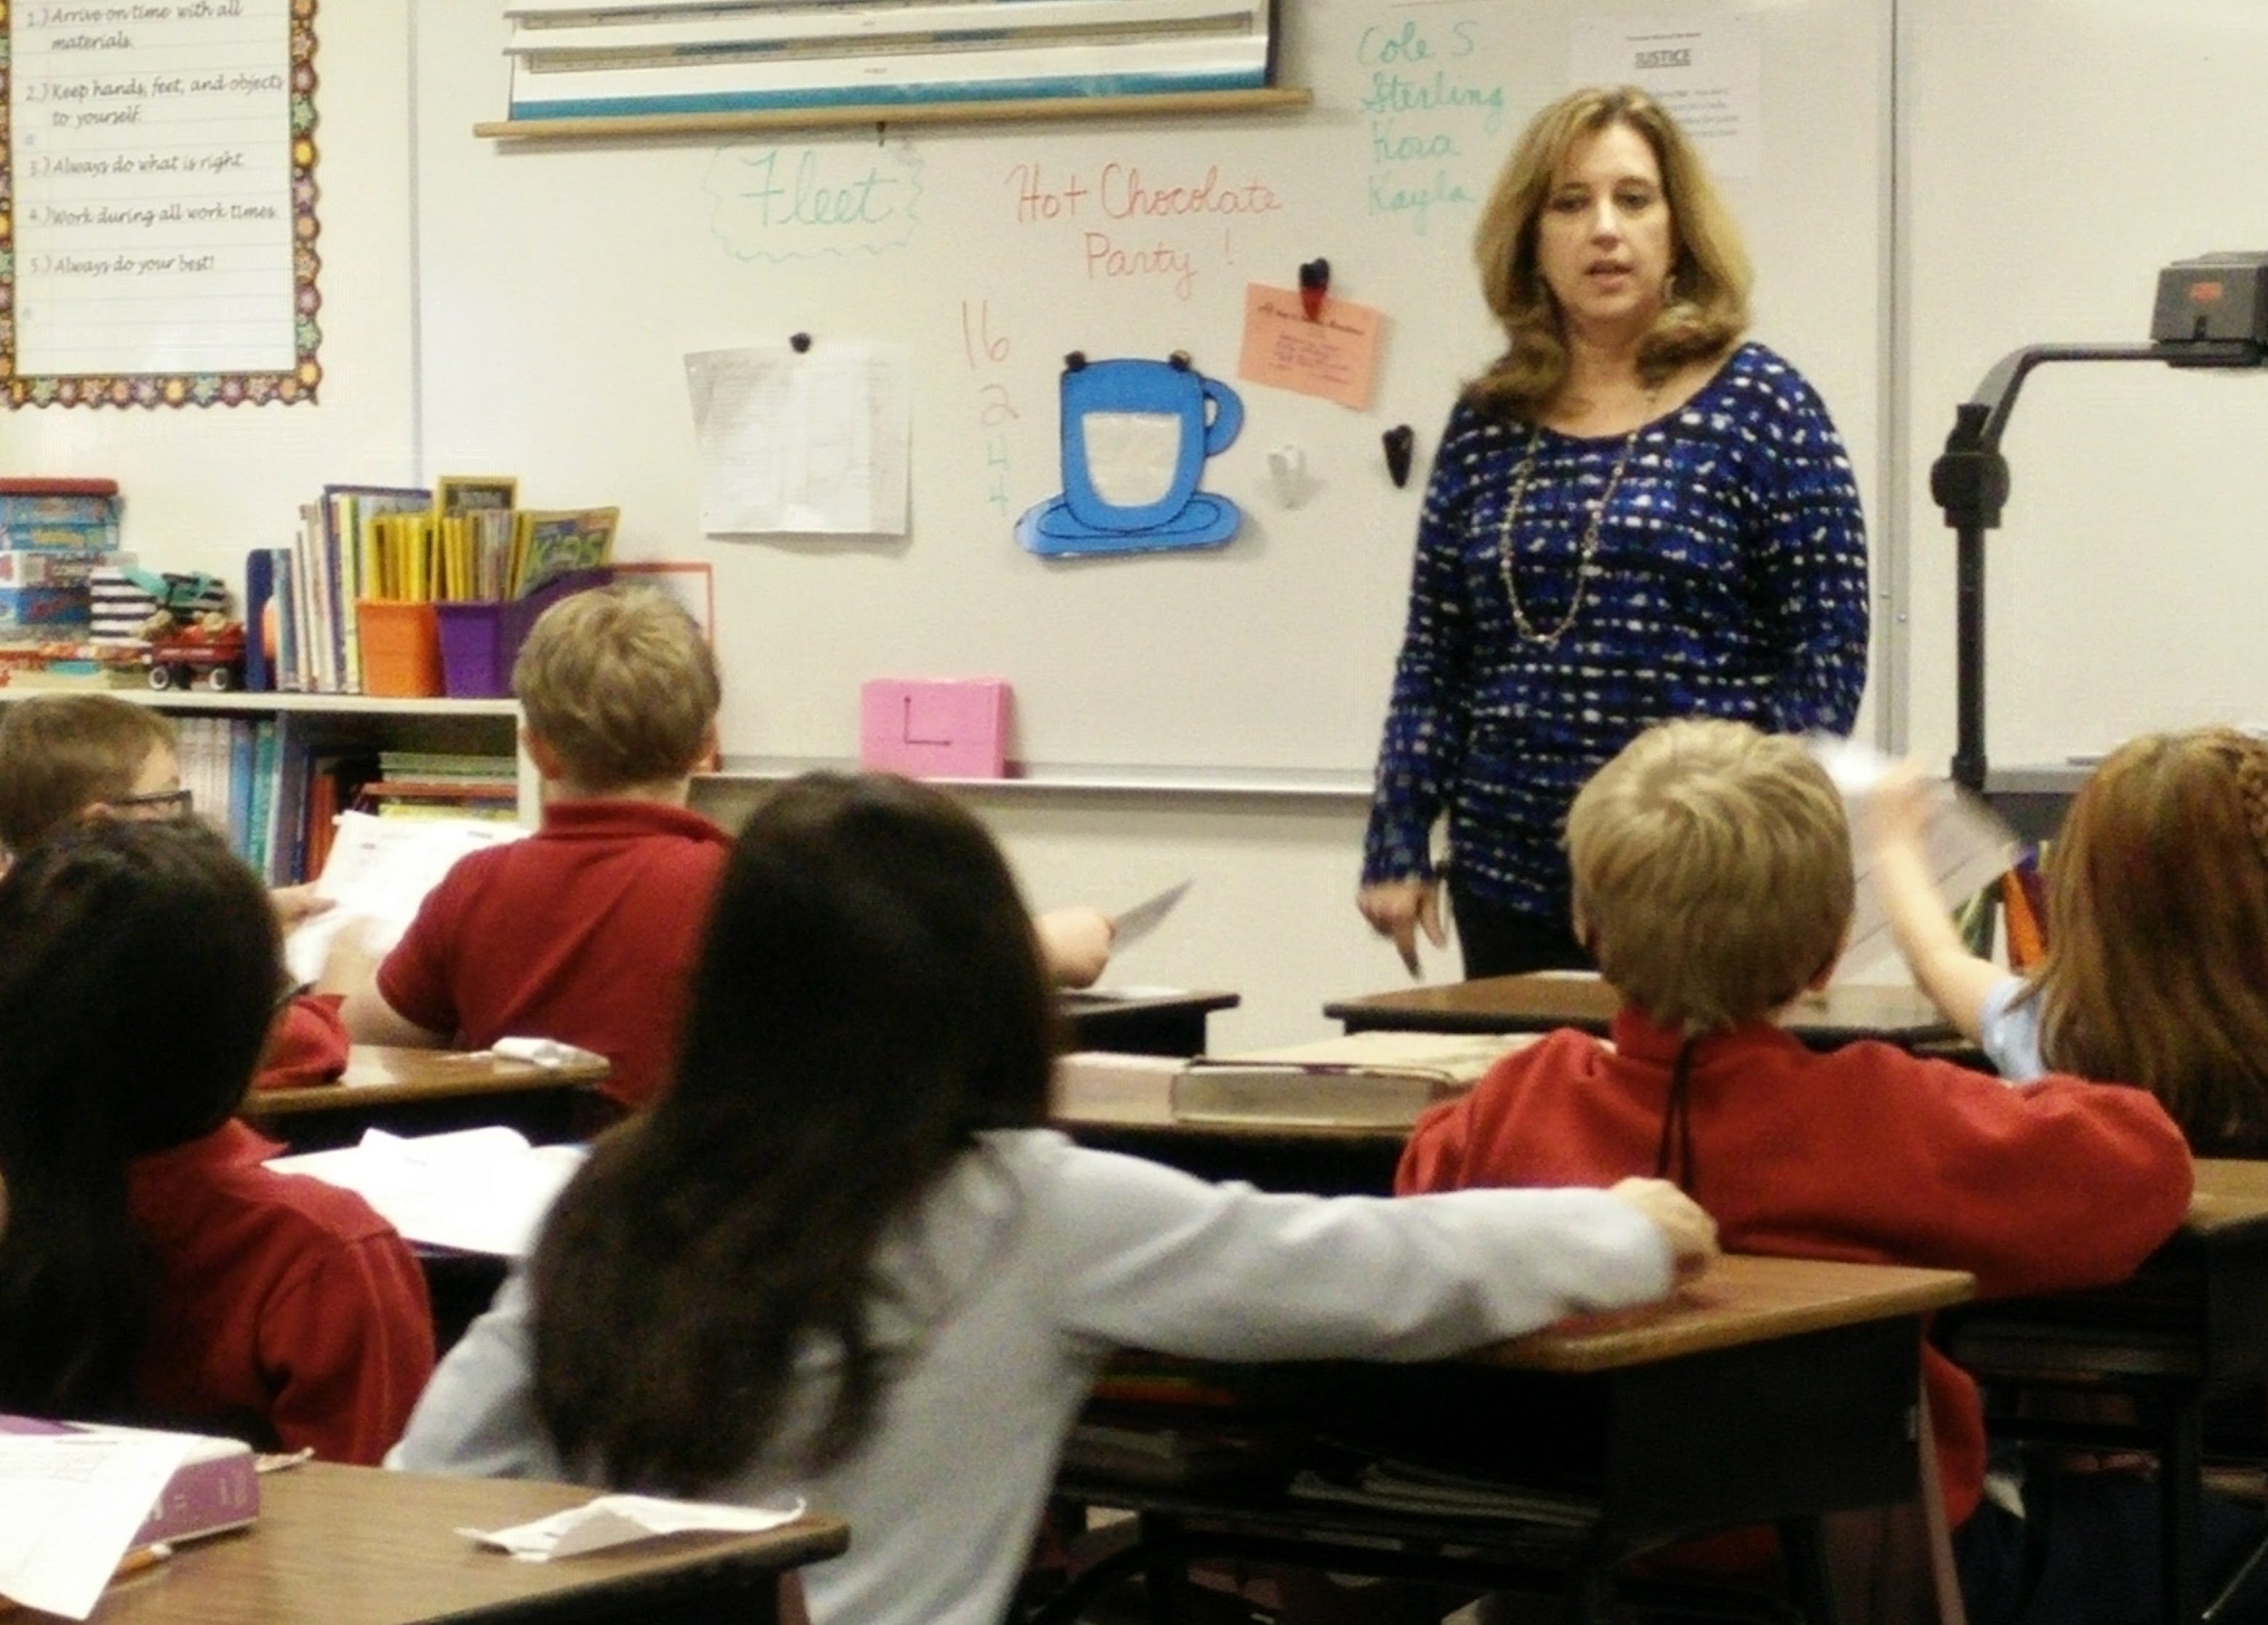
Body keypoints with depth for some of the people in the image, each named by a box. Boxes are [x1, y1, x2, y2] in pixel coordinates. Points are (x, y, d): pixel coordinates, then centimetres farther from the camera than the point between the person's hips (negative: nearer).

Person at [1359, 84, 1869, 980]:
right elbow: (1433, 659, 12)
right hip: (1511, 885, 4)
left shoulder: (1757, 406, -2)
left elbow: (1827, 654, -5)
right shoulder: (1486, 425, 9)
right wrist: (1397, 846, 5)